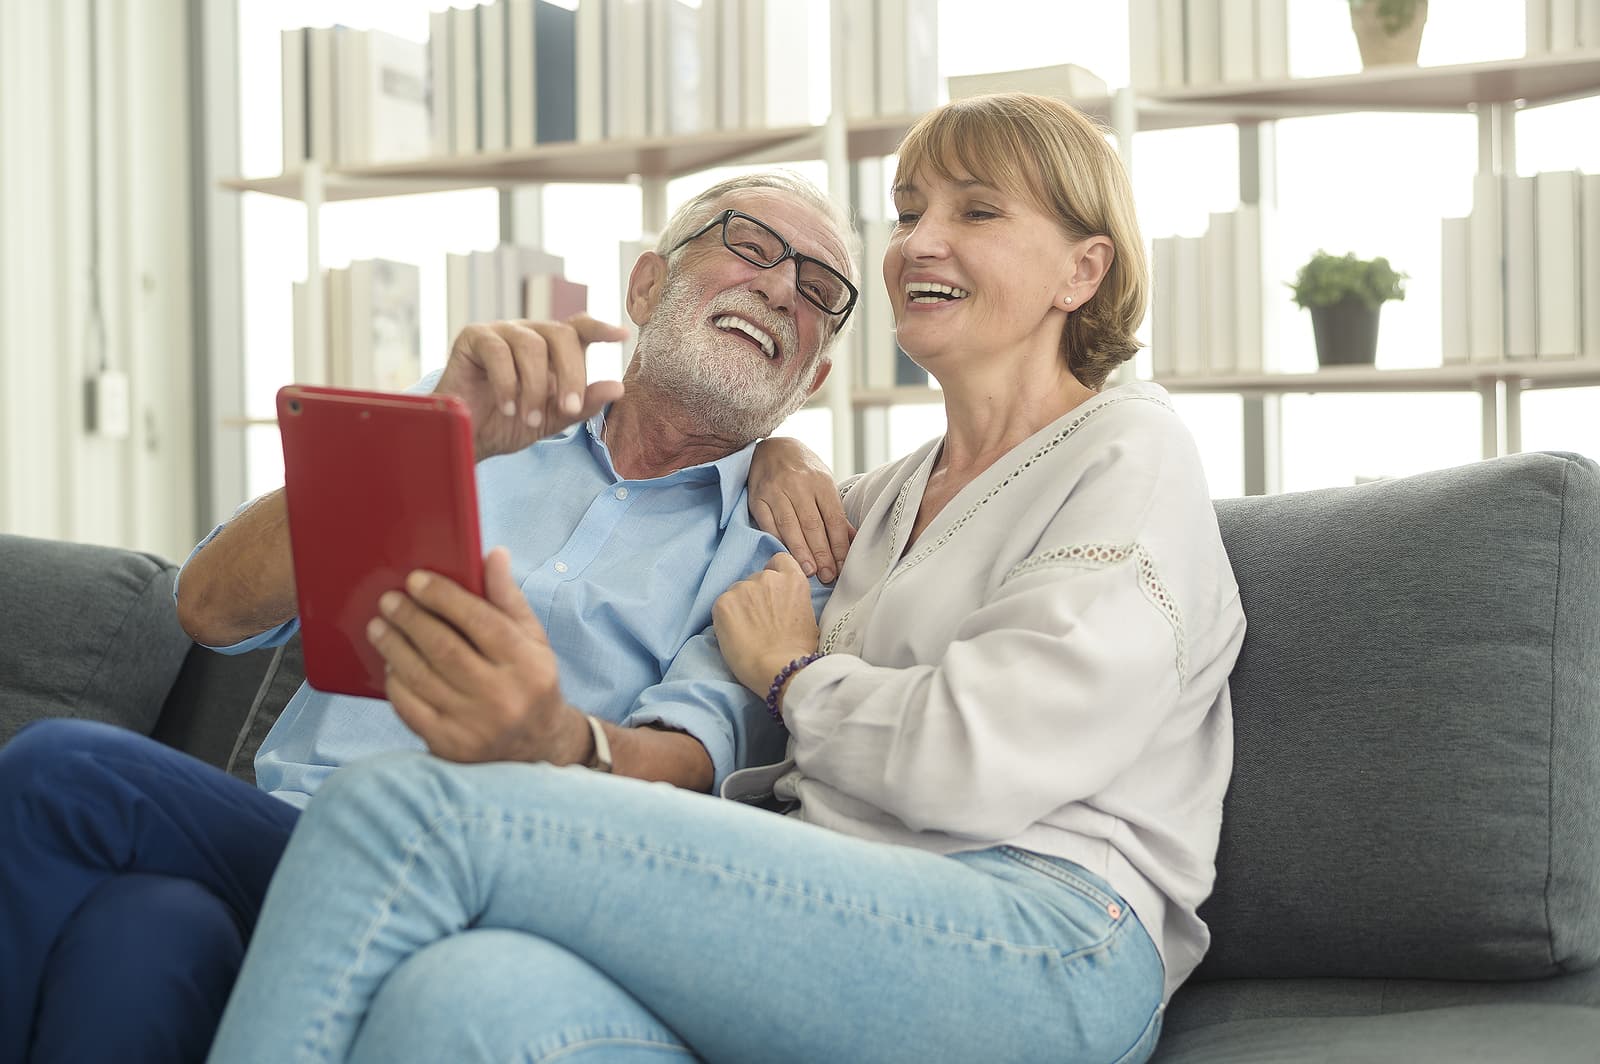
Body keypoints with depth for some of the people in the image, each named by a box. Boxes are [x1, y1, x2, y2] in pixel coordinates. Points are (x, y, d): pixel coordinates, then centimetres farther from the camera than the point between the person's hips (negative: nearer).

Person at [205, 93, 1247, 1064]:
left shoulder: (1131, 453, 7)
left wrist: (791, 670, 9)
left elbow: (980, 762, -8)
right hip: (847, 922, 7)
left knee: (410, 809, -22)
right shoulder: (888, 497, 31)